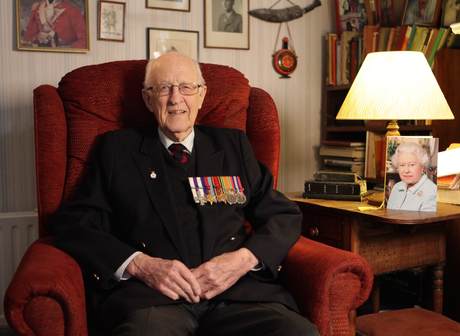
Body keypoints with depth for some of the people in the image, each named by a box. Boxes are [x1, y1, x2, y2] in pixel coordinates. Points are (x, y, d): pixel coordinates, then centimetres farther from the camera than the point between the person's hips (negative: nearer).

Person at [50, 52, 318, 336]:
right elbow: (72, 222, 7)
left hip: (238, 291, 3)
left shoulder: (234, 145, 19)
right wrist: (139, 264, -10)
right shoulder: (117, 149, 15)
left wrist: (244, 259, -6)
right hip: (152, 297, -2)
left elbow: (286, 215, 15)